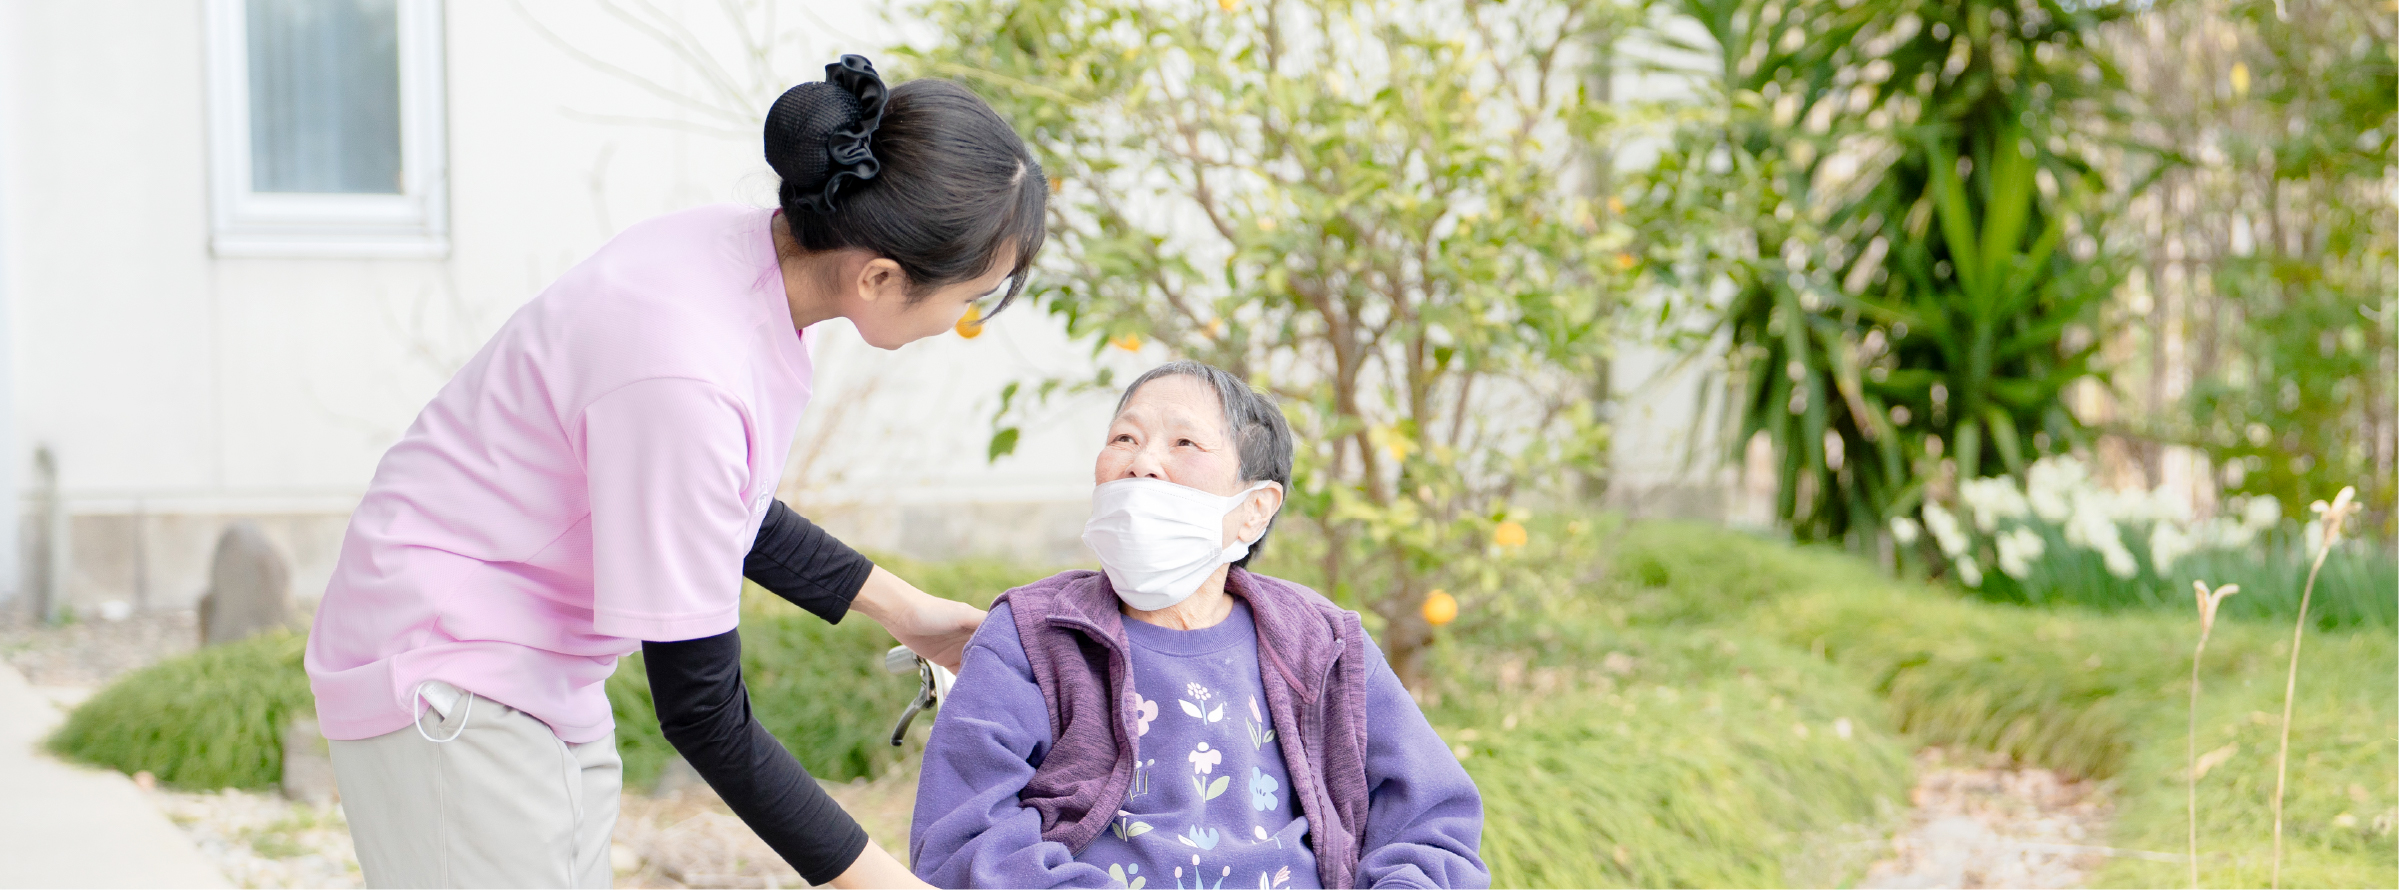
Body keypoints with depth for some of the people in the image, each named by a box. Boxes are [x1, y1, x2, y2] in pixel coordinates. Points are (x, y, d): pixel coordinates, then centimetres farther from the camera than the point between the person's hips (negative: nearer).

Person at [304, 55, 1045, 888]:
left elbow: (718, 506, 14)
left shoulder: (750, 251, -7)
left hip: (545, 671, 9)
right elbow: (700, 710, -23)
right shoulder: (682, 378, -32)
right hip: (444, 680, -9)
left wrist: (899, 608, 17)